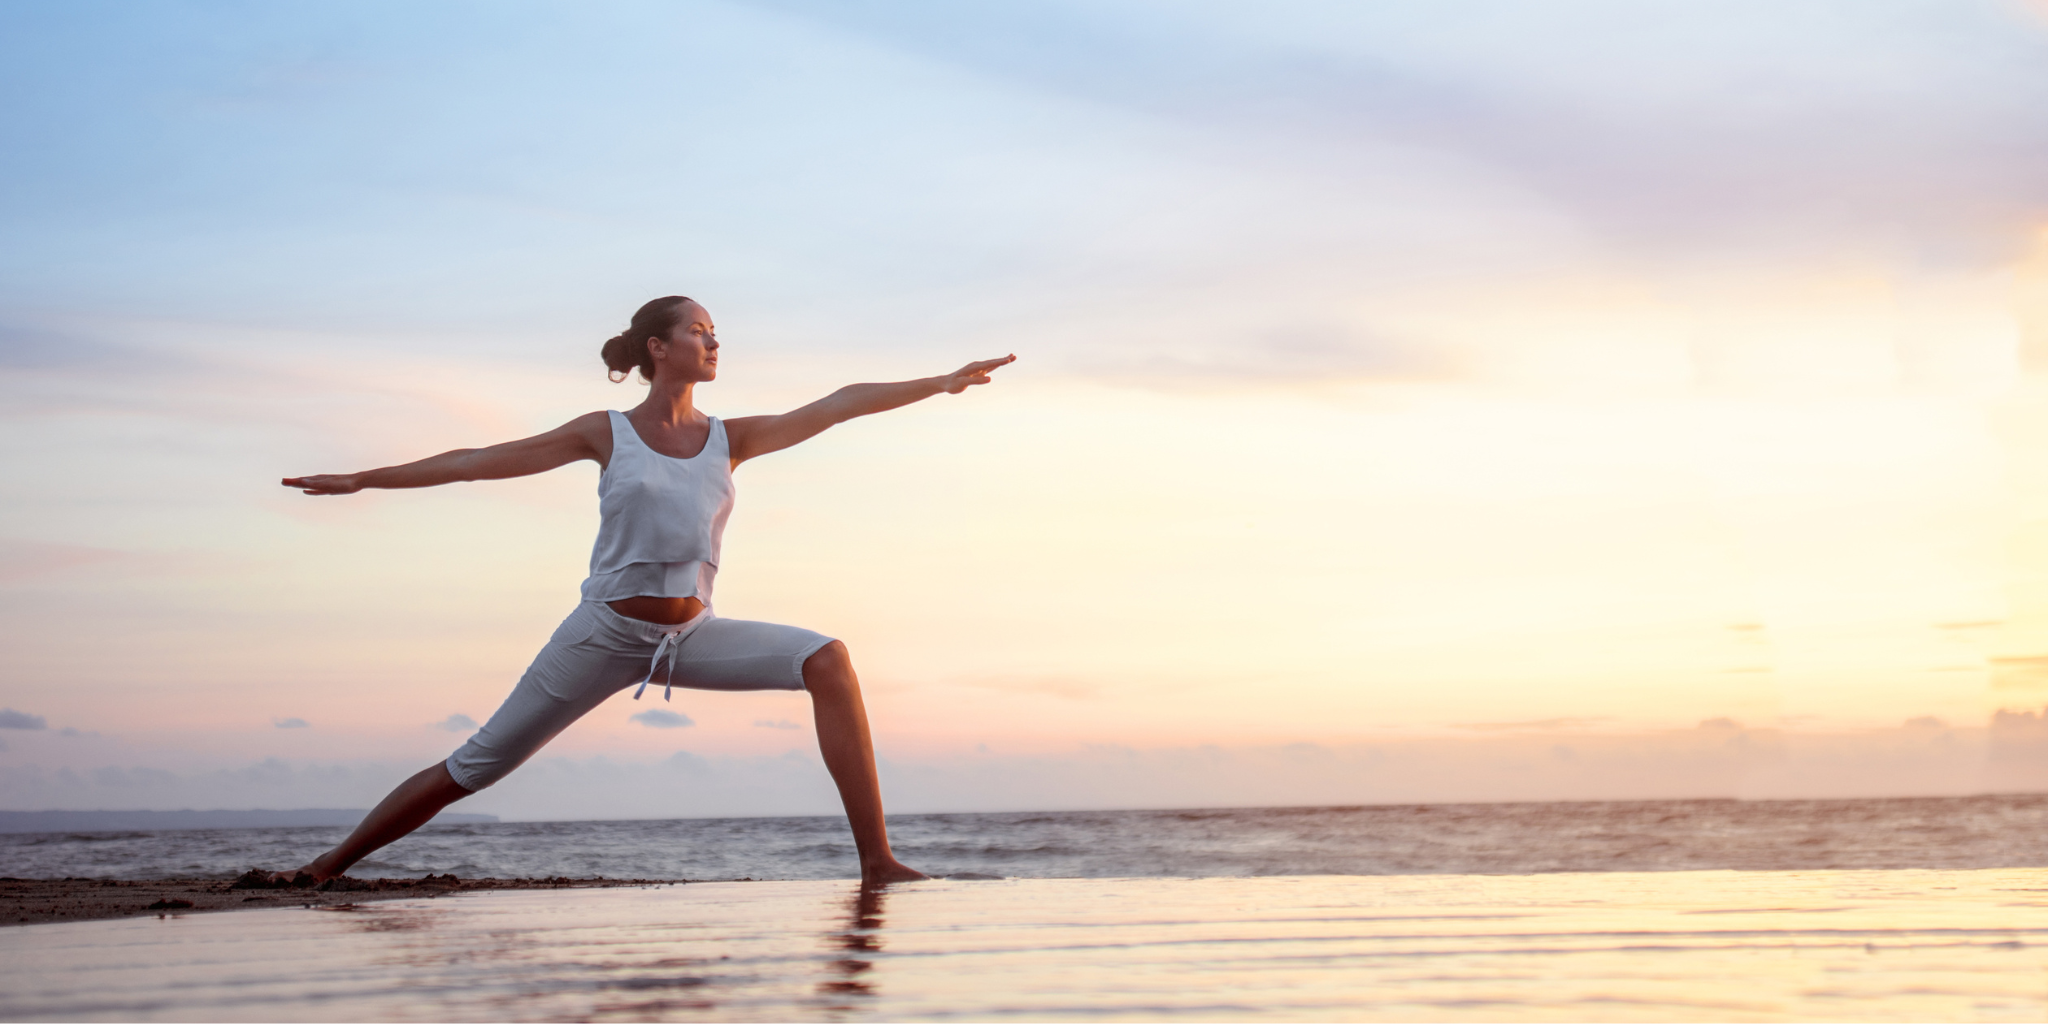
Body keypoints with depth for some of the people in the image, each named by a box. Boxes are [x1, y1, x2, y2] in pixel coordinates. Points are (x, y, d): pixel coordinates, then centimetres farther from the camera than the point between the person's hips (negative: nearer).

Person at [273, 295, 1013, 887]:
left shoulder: (729, 440, 4)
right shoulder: (606, 434, -2)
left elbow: (841, 404, -2)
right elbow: (480, 461, 1)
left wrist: (941, 382, -7)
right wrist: (364, 479, 1)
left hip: (694, 635, 2)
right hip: (605, 634, -2)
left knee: (827, 660, -21)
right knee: (472, 769, 1)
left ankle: (876, 861, -22)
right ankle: (331, 864, 20)